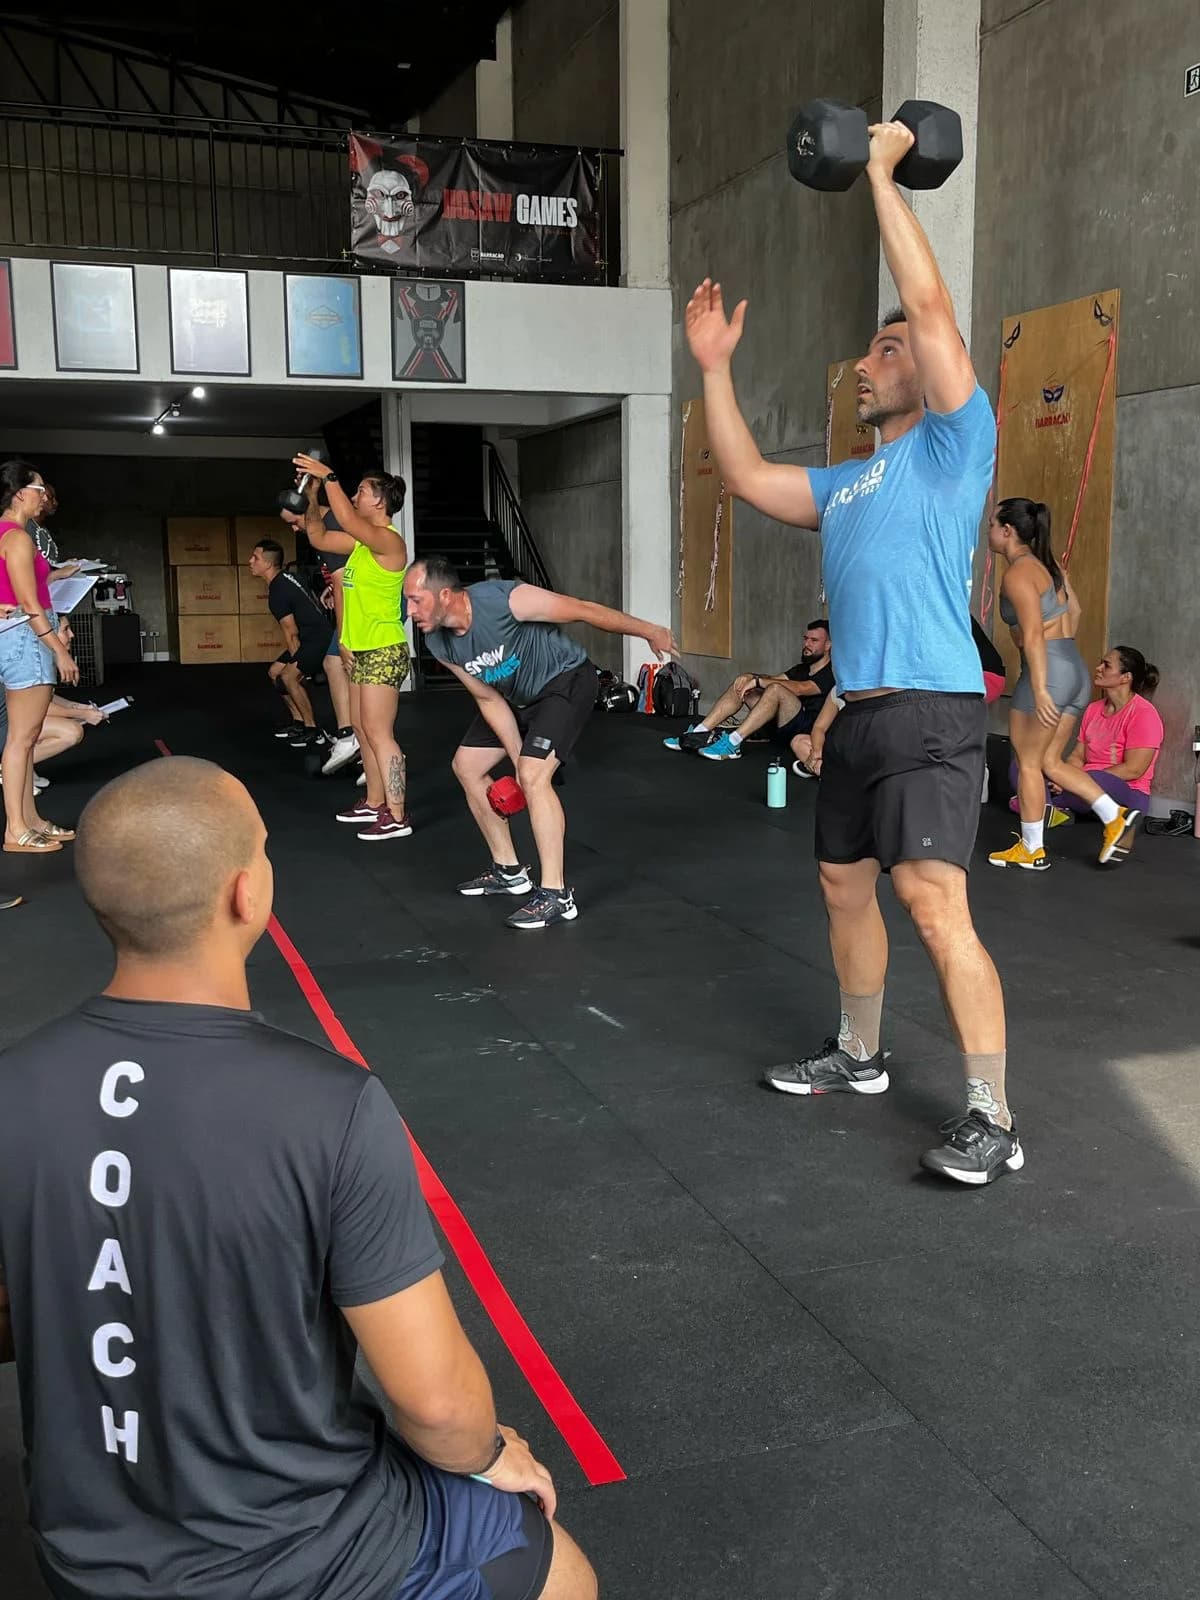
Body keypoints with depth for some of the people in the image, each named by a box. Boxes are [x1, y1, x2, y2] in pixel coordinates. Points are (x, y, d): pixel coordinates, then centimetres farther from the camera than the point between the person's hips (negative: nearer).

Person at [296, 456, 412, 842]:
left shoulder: (388, 541, -16)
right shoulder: (362, 540, 12)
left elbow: (346, 520, -33)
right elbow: (319, 538, 20)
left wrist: (330, 478, -27)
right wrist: (311, 496, 9)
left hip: (383, 650, -10)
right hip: (362, 649, 10)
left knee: (378, 733, -10)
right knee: (362, 729, 16)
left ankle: (397, 817, -7)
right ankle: (375, 803, 26)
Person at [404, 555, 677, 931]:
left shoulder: (504, 600, -34)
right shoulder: (439, 643, -12)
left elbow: (584, 610, -24)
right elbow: (489, 699, -3)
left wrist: (648, 630, -16)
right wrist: (517, 758, -7)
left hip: (566, 681, -8)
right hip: (516, 696, 8)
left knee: (534, 776, -25)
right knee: (466, 766, 10)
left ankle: (556, 895, -19)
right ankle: (509, 871, 24)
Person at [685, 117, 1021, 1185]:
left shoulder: (954, 445, -2)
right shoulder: (847, 484, 20)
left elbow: (933, 308, -12)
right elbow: (747, 478, 18)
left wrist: (882, 175, -9)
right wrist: (715, 368, 16)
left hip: (930, 712, -9)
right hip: (858, 712, 9)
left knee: (935, 906, -16)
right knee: (845, 887, 16)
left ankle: (993, 1118, -9)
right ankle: (858, 1055, 34)